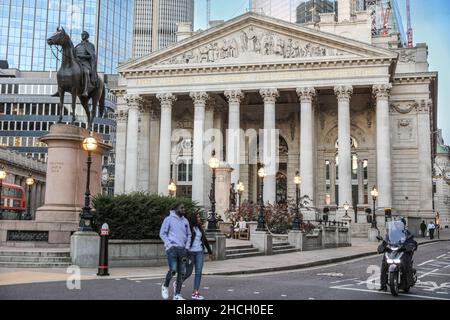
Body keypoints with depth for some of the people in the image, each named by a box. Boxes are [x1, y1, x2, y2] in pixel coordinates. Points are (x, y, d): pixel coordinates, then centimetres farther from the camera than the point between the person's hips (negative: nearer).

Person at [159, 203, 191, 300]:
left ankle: (177, 295, 10)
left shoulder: (185, 221, 12)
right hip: (172, 248, -5)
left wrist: (187, 248, 5)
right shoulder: (169, 219, -3)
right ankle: (165, 286, 12)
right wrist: (170, 245, -11)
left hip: (182, 249, 5)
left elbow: (188, 235, 17)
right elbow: (162, 233, -3)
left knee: (181, 273, 2)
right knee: (173, 270, -16)